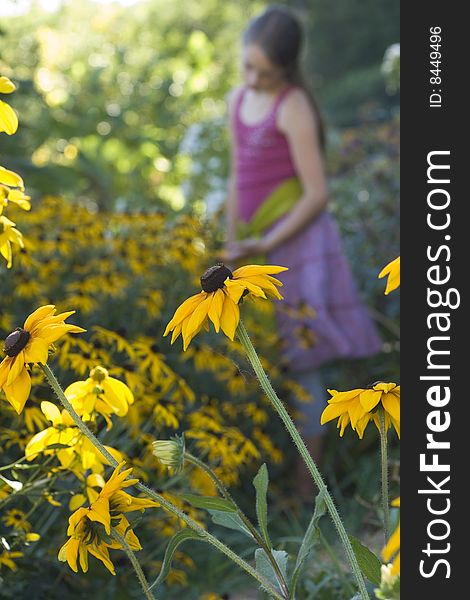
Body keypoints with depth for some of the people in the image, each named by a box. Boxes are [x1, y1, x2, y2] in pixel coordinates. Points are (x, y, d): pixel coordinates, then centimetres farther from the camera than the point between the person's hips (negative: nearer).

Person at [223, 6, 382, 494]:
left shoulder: (293, 107, -11)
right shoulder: (238, 101, 12)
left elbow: (317, 195, -14)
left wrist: (266, 245, -16)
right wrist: (232, 248, 16)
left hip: (296, 242, -7)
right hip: (259, 245, 7)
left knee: (300, 367, -3)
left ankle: (306, 487, 4)